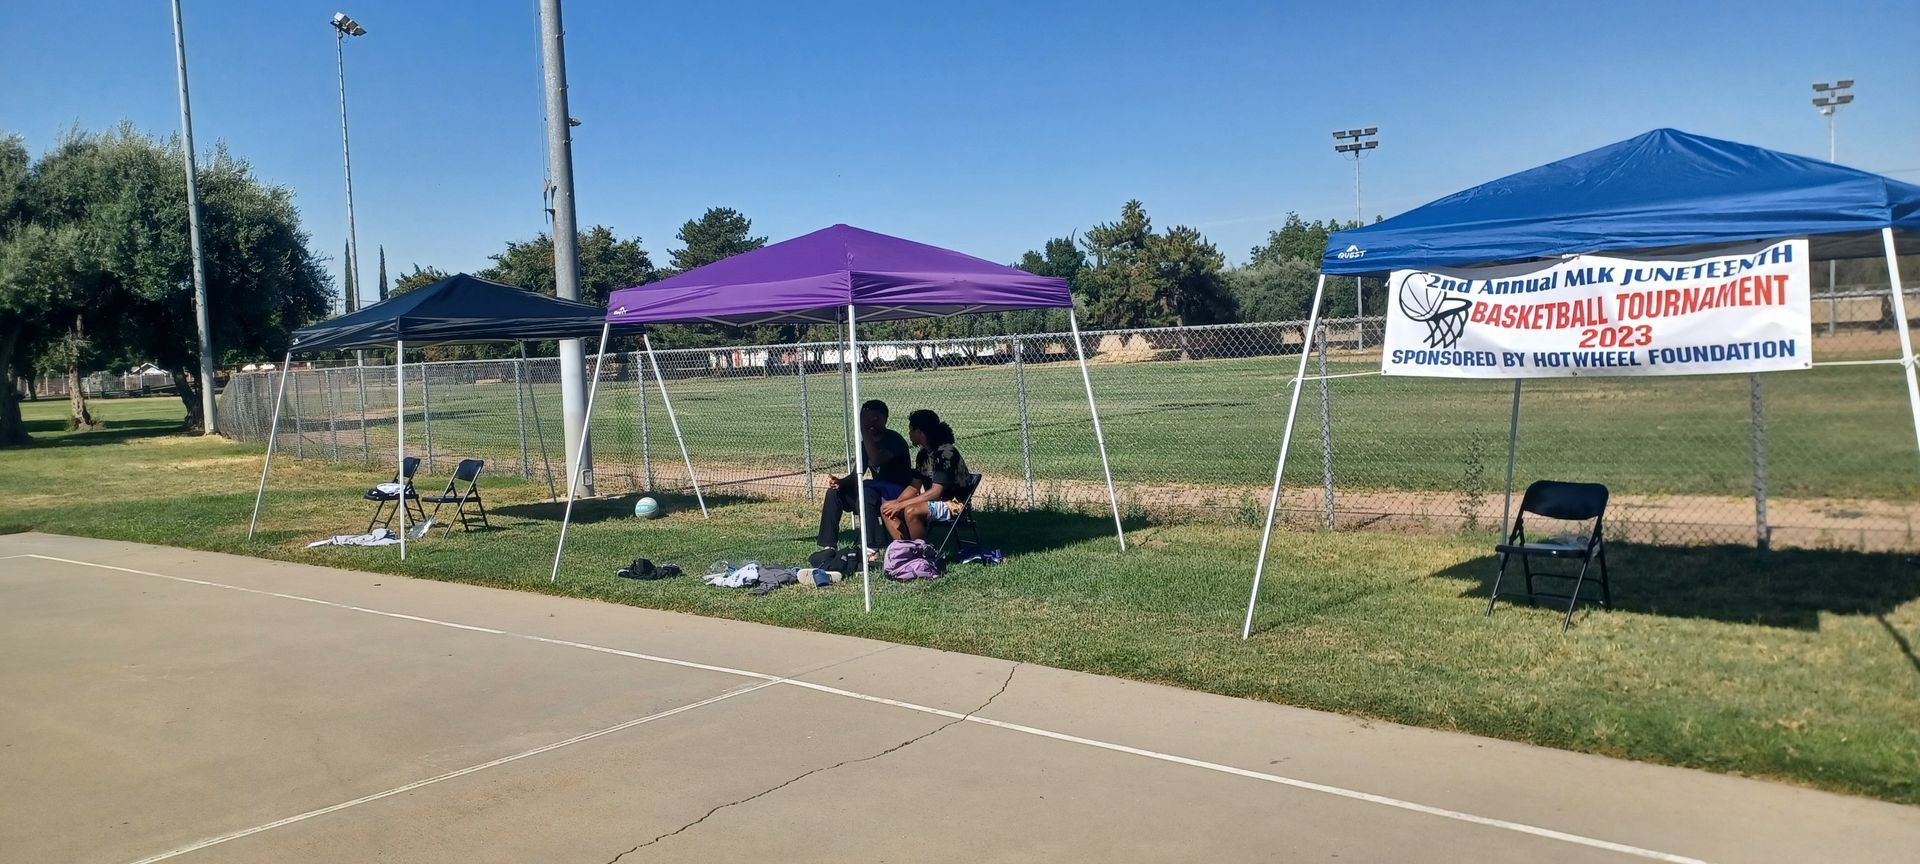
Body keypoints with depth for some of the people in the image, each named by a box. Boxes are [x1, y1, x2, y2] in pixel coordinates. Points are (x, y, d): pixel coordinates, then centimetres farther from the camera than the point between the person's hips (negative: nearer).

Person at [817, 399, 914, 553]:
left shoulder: (893, 440, -13)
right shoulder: (866, 443, 10)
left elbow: (877, 460, -33)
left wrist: (864, 431, -30)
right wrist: (841, 482, -12)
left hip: (899, 493, -8)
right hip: (877, 492, 8)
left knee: (865, 488, -36)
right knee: (834, 492, -3)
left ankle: (871, 547, -40)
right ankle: (828, 547, -4)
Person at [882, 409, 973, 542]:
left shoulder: (946, 452, -20)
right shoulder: (923, 454, 9)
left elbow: (935, 492, -24)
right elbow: (914, 487, 11)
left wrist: (901, 505, -22)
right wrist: (897, 502, -8)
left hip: (953, 505, -10)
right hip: (934, 502, 10)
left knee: (910, 511, -33)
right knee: (886, 508, -1)